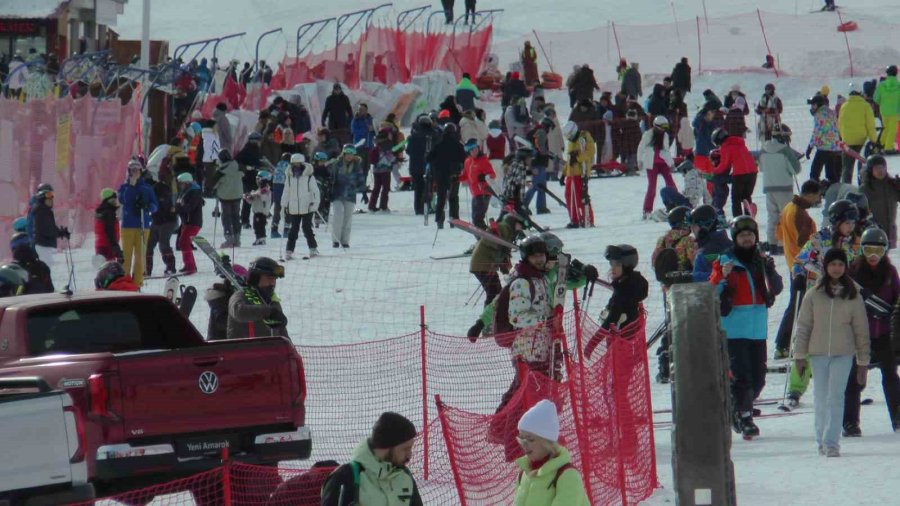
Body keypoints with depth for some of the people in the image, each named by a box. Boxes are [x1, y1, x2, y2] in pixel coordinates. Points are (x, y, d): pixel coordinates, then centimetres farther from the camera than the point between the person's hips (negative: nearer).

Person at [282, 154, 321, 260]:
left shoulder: (309, 177, -3)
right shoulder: (289, 178, 8)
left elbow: (316, 192, -3)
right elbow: (286, 192, 15)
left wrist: (315, 204, -12)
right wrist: (284, 205, 11)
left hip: (307, 208, -3)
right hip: (294, 209, 3)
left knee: (307, 228, -3)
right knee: (293, 230, 4)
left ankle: (313, 248, 8)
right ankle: (289, 250, 6)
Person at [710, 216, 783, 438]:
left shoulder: (761, 261, 11)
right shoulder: (725, 262, -1)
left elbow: (776, 289, 4)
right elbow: (711, 293, -6)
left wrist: (770, 270, -14)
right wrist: (722, 277, -24)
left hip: (758, 330, 5)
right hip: (734, 328, -4)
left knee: (758, 378, 8)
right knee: (741, 375, -13)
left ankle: (738, 409, 28)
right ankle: (744, 417, -8)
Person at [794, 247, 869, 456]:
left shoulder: (853, 296, 3)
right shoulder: (814, 295, 3)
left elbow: (861, 330, 6)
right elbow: (803, 326, 7)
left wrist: (863, 361, 5)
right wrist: (800, 355, 3)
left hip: (843, 354, -1)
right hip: (818, 353, 1)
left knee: (836, 398, -10)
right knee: (821, 398, 7)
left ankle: (832, 443, -11)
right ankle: (822, 440, 21)